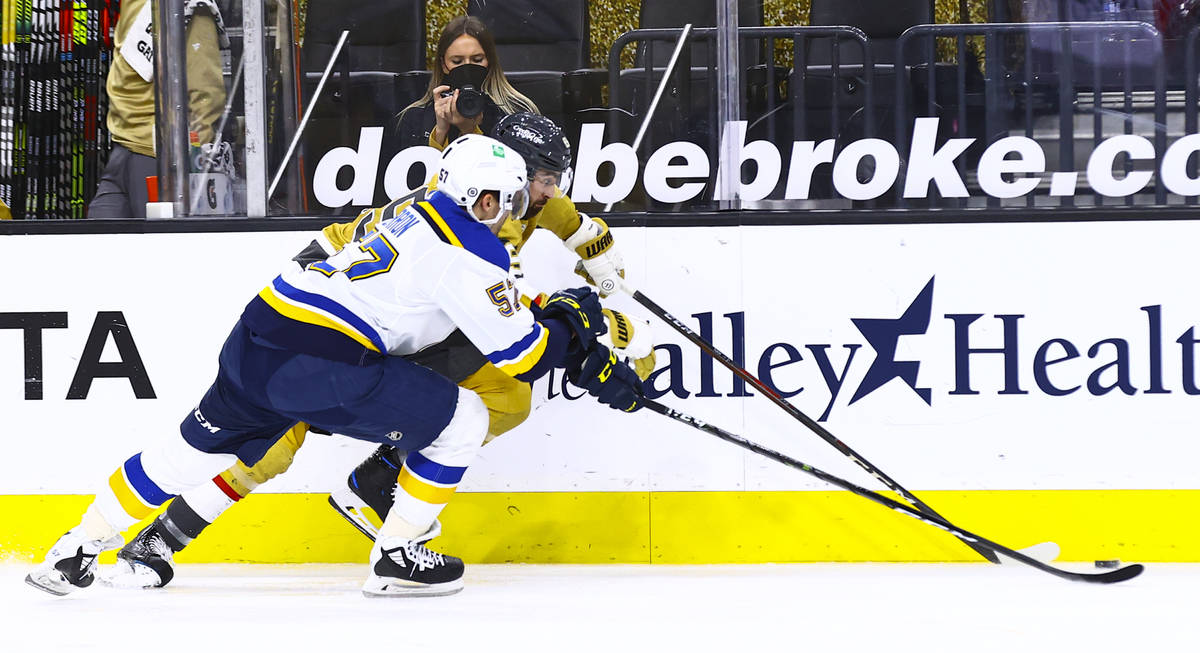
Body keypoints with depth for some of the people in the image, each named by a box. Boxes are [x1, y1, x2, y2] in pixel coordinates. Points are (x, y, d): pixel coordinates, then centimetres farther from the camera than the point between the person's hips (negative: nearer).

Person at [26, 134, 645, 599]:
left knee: (199, 448, 25)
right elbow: (522, 355, -6)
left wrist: (592, 362, 27)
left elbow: (489, 311, 30)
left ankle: (73, 553, 28)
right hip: (315, 362, -9)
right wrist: (570, 320, 14)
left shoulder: (420, 218, 23)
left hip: (259, 333, 9)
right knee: (460, 419, 1)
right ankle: (397, 558, 8)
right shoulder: (472, 253, -7)